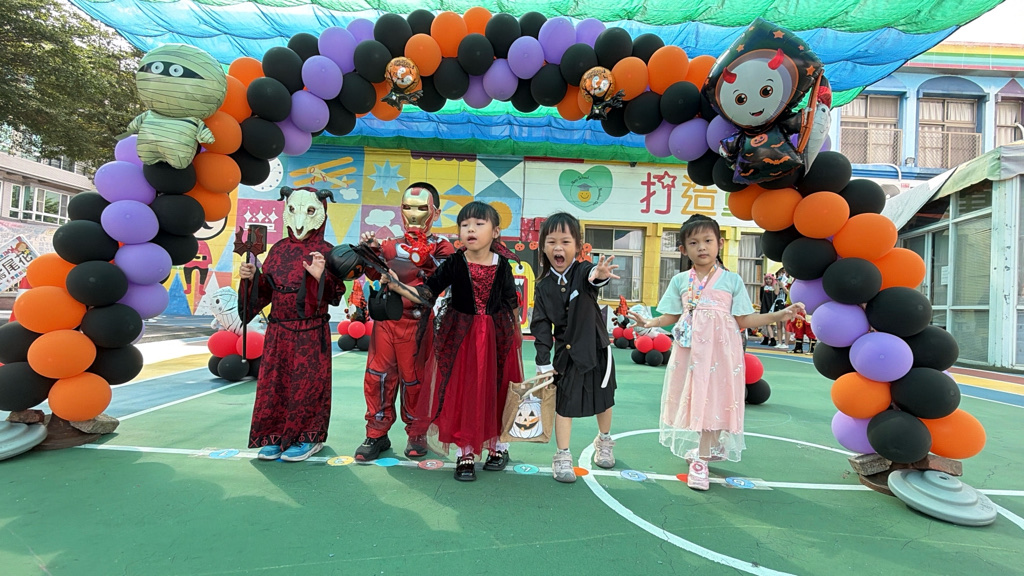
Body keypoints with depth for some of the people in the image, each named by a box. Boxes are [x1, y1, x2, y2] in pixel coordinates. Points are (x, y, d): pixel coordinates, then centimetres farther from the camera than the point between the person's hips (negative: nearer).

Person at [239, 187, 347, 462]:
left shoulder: (325, 252, -6)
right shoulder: (279, 249, 9)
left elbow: (334, 296, -11)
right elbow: (266, 290, 14)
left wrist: (321, 277, -28)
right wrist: (252, 278, -5)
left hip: (310, 333, -5)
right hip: (278, 331, 5)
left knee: (307, 383, 3)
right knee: (274, 382, 11)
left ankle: (309, 438, 18)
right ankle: (276, 436, 26)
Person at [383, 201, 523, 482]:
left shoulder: (502, 265, -2)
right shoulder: (454, 263, -6)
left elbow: (512, 302, 7)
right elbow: (427, 292, -9)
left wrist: (516, 336, 12)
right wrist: (397, 285, -23)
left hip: (497, 337, 1)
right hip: (460, 338, -1)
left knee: (495, 391, 9)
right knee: (461, 392, 3)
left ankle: (498, 445, 30)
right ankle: (465, 453, 18)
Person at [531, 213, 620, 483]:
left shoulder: (583, 272, -12)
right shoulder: (543, 287, -6)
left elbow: (592, 273, -38)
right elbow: (541, 327, -3)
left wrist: (599, 274, -63)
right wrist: (543, 362, -7)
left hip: (596, 349, 0)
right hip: (566, 353, 1)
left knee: (603, 399, 17)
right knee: (564, 403, 3)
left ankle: (604, 442, 43)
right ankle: (563, 457, 19)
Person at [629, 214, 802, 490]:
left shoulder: (732, 280, 2)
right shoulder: (680, 280, 7)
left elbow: (743, 320, 2)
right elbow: (672, 316, 8)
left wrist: (779, 315, -7)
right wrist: (652, 322, -9)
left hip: (720, 349, -2)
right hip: (689, 349, 2)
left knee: (712, 401, -2)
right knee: (692, 399, 6)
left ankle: (700, 459, 4)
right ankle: (695, 450, 23)